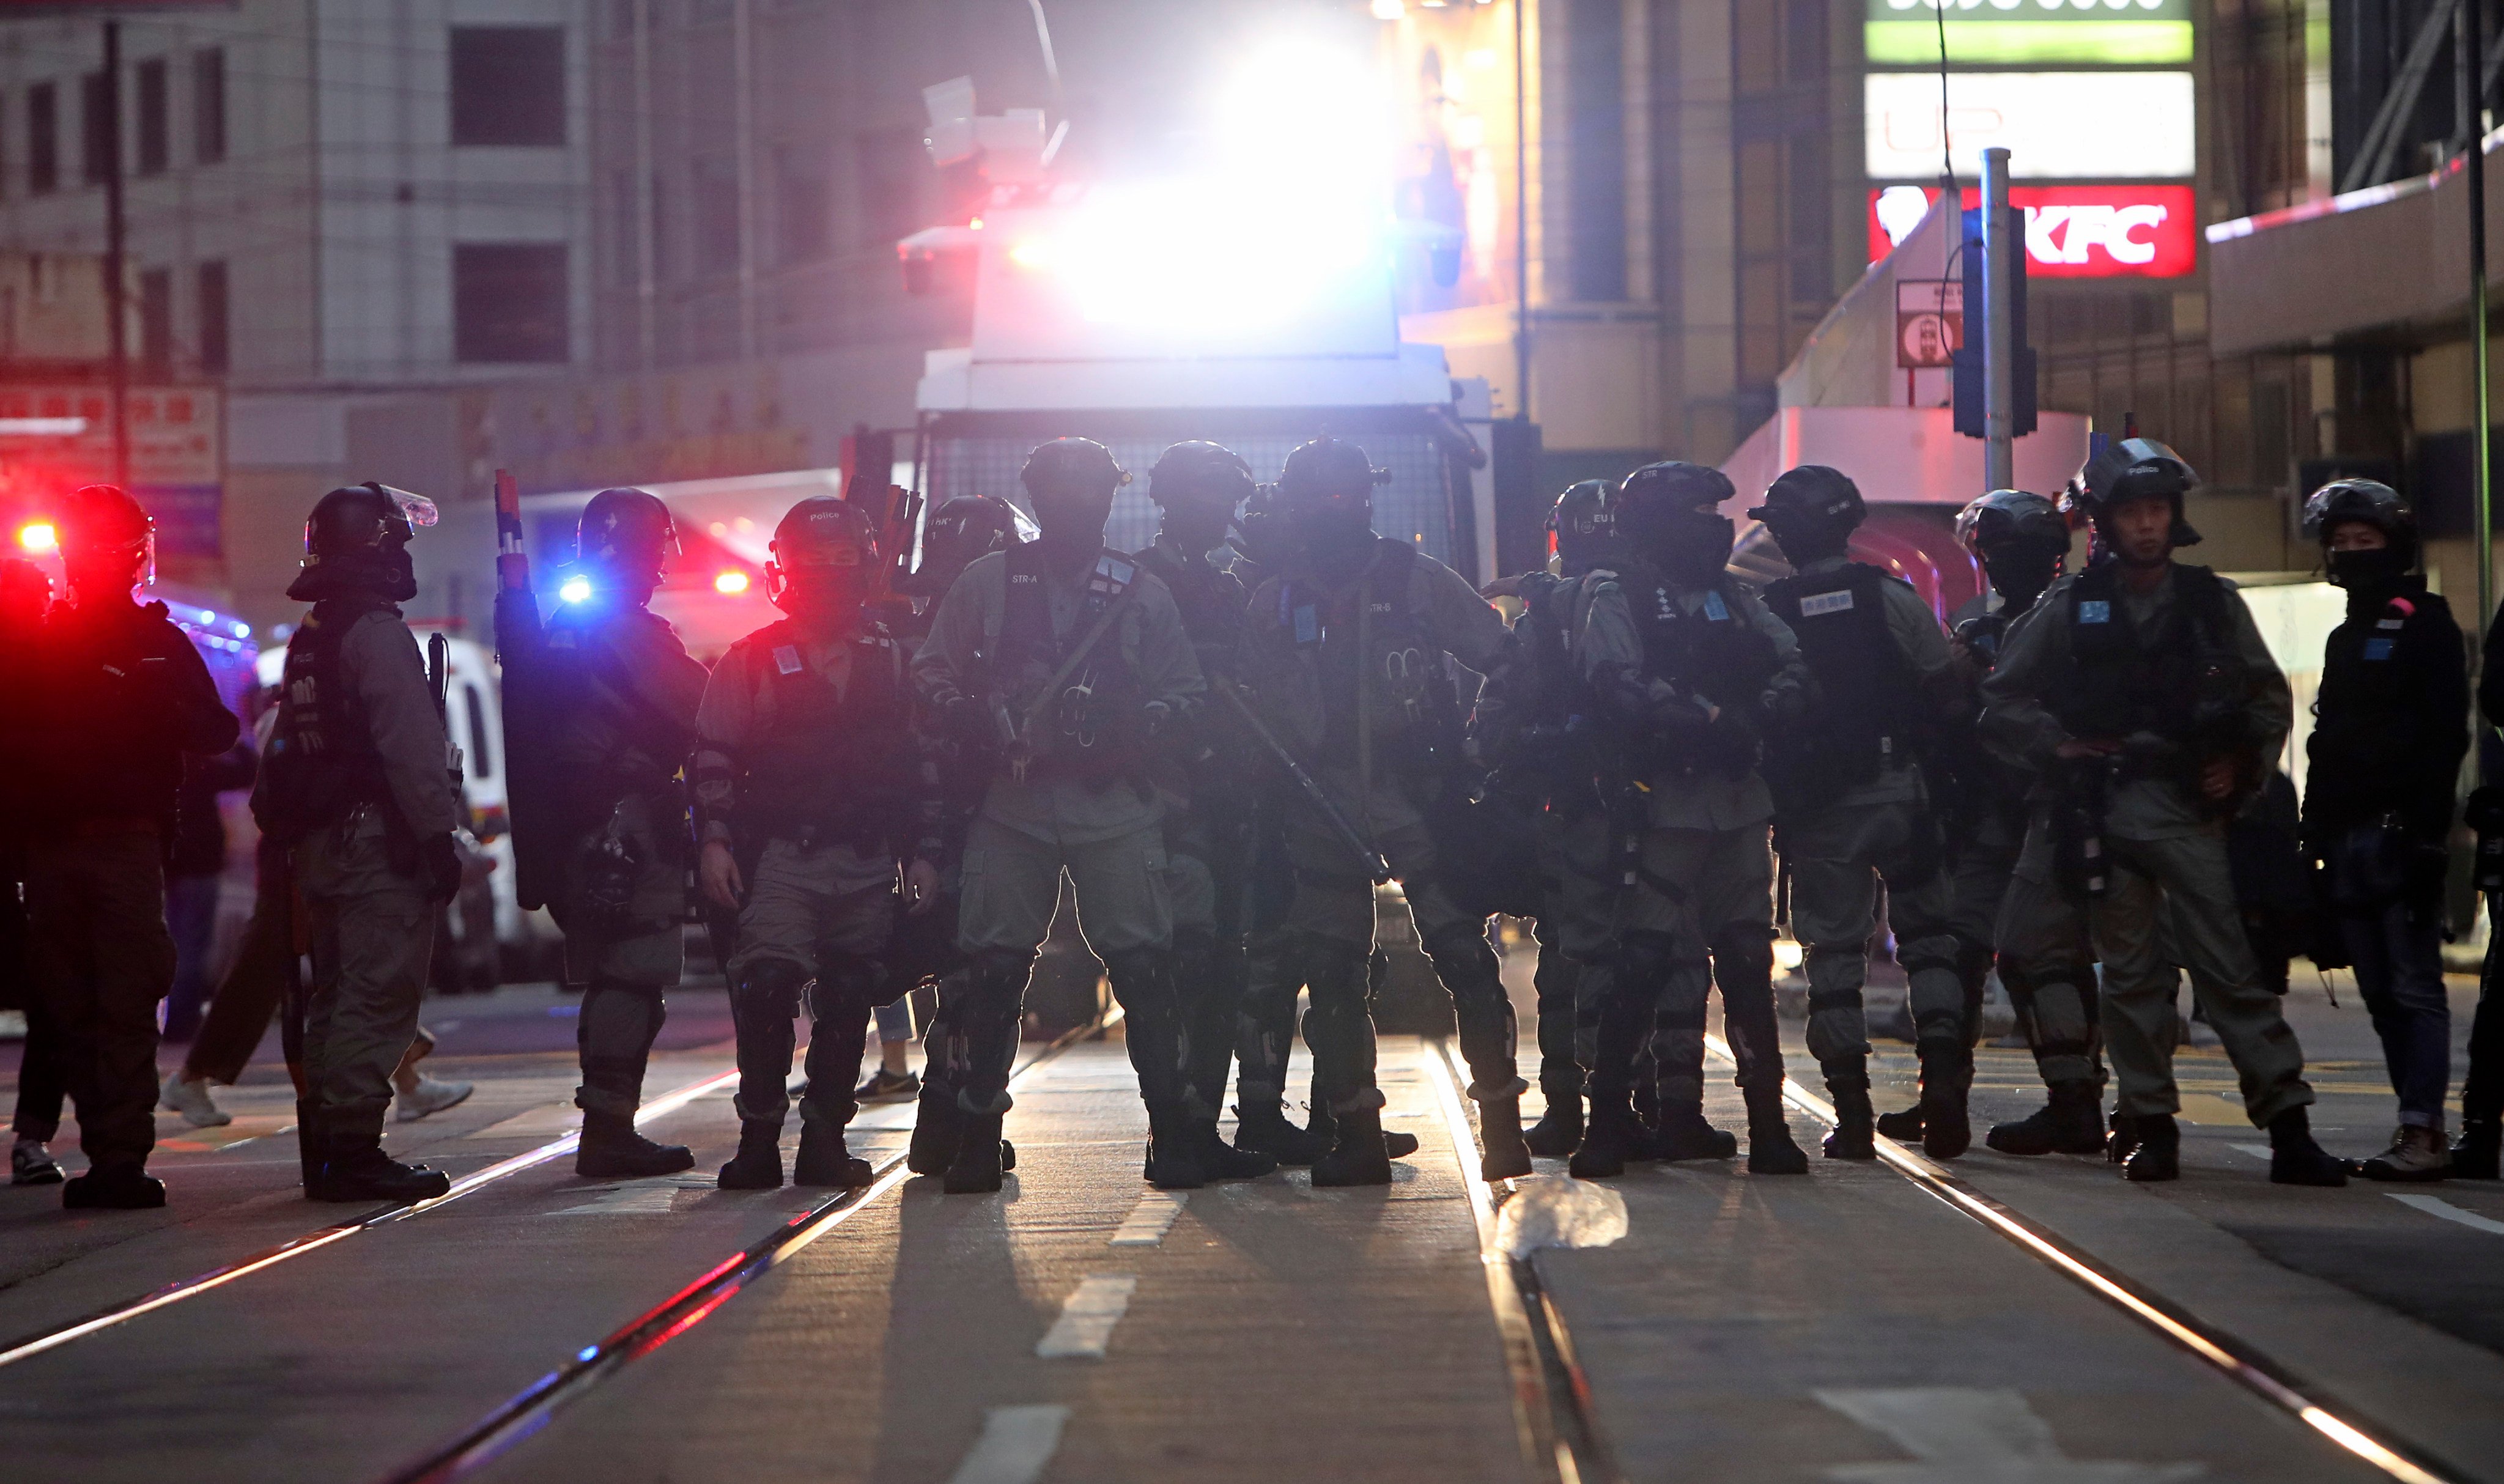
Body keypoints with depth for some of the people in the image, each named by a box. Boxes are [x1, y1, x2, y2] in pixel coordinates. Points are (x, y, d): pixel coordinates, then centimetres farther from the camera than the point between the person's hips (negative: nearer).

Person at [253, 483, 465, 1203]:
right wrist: (438, 833, -18)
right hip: (378, 838, -10)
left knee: (336, 995, 14)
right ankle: (353, 1149, -13)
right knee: (378, 994, -9)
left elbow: (290, 746, 19)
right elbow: (411, 746, -19)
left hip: (319, 842, 10)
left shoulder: (308, 637, 16)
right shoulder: (378, 633, -13)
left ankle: (324, 1148, 17)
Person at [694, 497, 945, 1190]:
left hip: (868, 865, 3)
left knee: (848, 1002, 3)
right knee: (768, 984, -17)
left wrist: (922, 852, 10)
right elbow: (714, 757, 4)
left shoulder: (889, 660, 13)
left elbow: (920, 764, 16)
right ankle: (759, 1138, -11)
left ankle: (825, 1139, 11)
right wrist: (715, 840, -8)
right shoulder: (752, 661, 5)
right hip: (782, 854, -3)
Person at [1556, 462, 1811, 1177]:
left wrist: (1757, 715, -12)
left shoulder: (1731, 597, 18)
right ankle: (1608, 1115, 0)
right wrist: (1710, 718, -22)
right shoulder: (1615, 600, 0)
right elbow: (1622, 687, -16)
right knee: (1645, 961, -8)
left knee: (1747, 963, 6)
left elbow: (1793, 665, 8)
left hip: (1737, 801, 6)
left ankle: (1768, 1121, 9)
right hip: (1659, 804, -6)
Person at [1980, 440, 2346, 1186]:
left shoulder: (2213, 601, 7)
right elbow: (2003, 700, 10)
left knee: (2231, 967, -6)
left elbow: (2271, 695, 15)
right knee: (2131, 973, 3)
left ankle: (2288, 1124, -8)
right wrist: (2057, 747, -1)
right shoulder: (2072, 605, 5)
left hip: (2194, 808, 0)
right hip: (2109, 810, 1)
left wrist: (2241, 762, 2)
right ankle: (2150, 1127, 9)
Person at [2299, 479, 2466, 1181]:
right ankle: (2423, 1130, 9)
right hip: (2348, 840, 8)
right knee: (2381, 992, 6)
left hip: (2400, 832, -8)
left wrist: (2427, 832, -19)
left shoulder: (2425, 624, -3)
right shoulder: (2347, 639, 22)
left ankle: (2422, 1132, -14)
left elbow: (2445, 735, -11)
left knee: (2414, 986, -10)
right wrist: (2314, 834, 16)